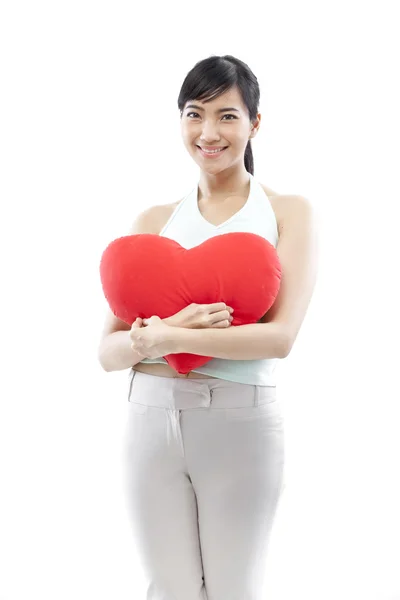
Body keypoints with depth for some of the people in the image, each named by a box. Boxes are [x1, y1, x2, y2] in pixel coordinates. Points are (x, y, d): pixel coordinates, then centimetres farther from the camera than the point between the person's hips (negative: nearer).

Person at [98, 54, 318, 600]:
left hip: (242, 423, -2)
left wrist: (167, 338, -16)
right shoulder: (155, 221, 8)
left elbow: (280, 337, -13)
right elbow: (109, 351, 3)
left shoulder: (290, 213, 1)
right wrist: (158, 333, -17)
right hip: (153, 416, 2)